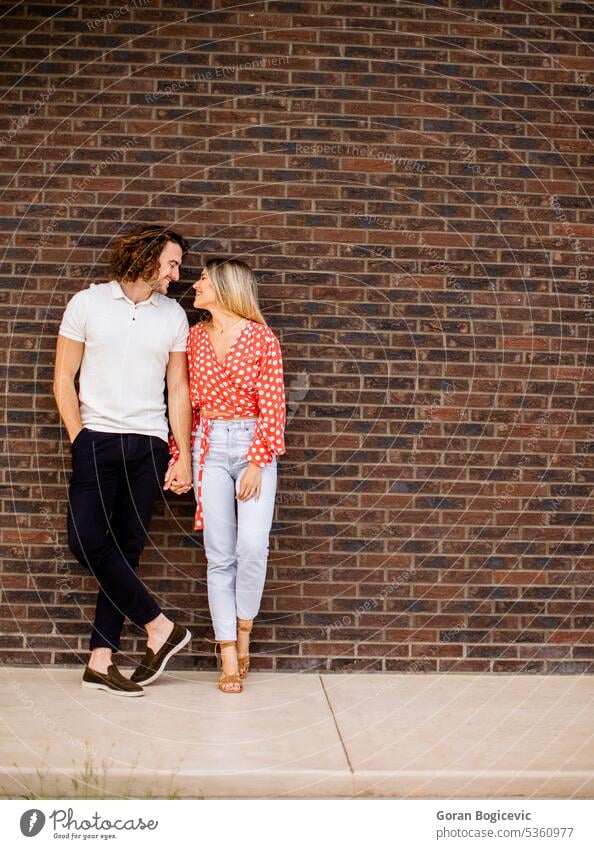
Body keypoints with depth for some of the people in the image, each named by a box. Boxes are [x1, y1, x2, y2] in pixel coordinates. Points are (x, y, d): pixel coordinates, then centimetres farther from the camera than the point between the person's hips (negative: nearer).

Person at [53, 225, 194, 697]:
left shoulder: (173, 314, 8)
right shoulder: (87, 303, 3)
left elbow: (178, 390, 8)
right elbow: (64, 378, 3)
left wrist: (184, 457, 2)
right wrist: (78, 438, -6)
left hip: (149, 444, 2)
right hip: (97, 440, -1)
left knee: (126, 550, 1)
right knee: (88, 541, -12)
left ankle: (101, 659, 6)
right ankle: (159, 627, 1)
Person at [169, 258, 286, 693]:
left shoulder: (261, 338, -4)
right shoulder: (195, 337, 8)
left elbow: (273, 405, -6)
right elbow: (187, 399, 11)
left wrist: (257, 463, -12)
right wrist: (179, 454, 6)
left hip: (254, 445, -3)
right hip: (210, 445, 3)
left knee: (252, 545, -17)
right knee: (220, 555, 0)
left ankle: (243, 632, 8)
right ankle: (229, 659, 6)